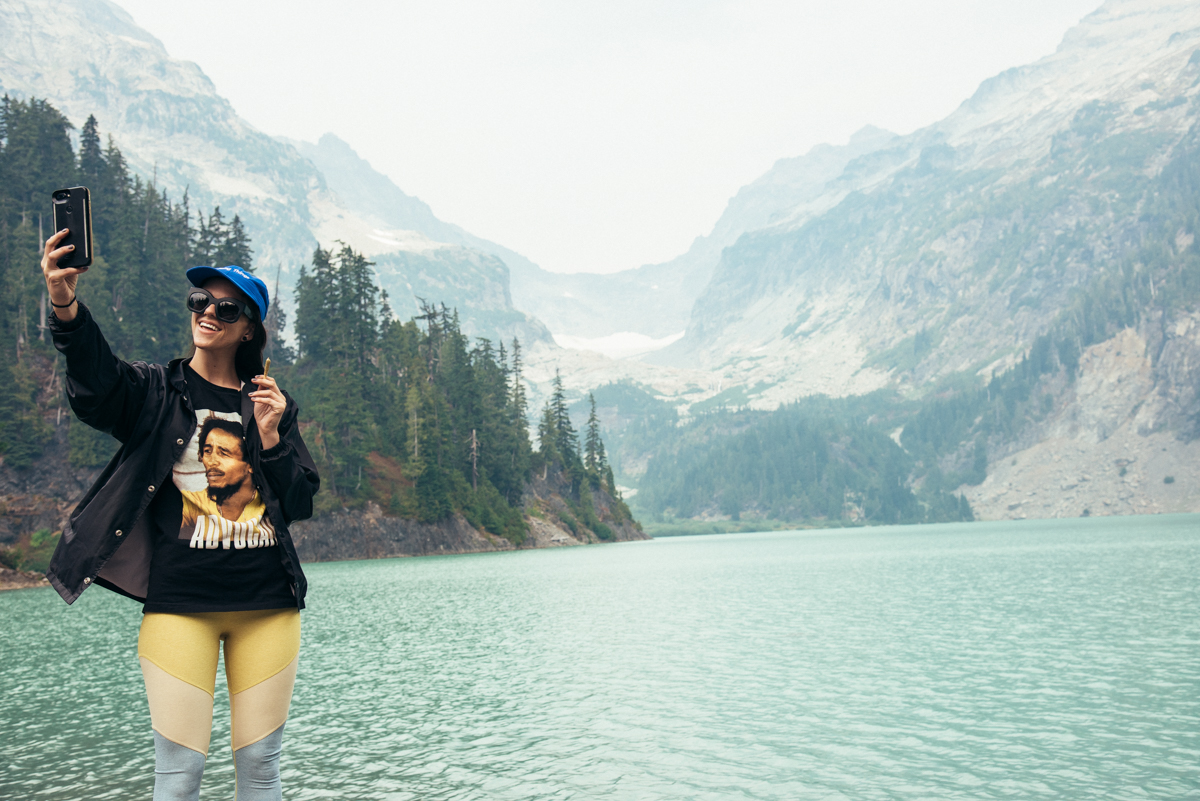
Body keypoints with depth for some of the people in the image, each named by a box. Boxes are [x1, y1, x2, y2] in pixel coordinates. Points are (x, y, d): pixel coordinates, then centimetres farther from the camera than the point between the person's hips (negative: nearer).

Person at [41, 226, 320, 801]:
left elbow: (302, 504, 6)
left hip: (266, 603, 2)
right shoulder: (155, 391, 4)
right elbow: (97, 385, -20)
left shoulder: (271, 403, 11)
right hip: (179, 601, -2)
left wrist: (270, 436, -9)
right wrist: (66, 308, -39)